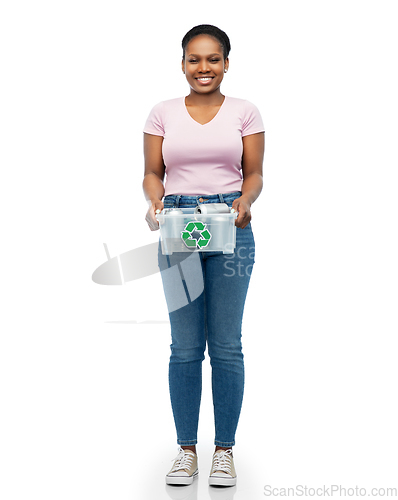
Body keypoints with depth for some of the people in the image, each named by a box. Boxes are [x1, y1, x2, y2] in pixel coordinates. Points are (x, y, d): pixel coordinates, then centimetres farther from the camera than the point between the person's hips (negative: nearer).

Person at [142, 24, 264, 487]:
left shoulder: (244, 111, 7)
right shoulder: (162, 113, 8)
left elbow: (253, 174, 5)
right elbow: (153, 173, 8)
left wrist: (244, 201, -16)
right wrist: (154, 201, -14)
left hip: (231, 228, 0)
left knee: (226, 345, 3)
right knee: (185, 346, 4)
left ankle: (224, 449, 18)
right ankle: (186, 449, 18)